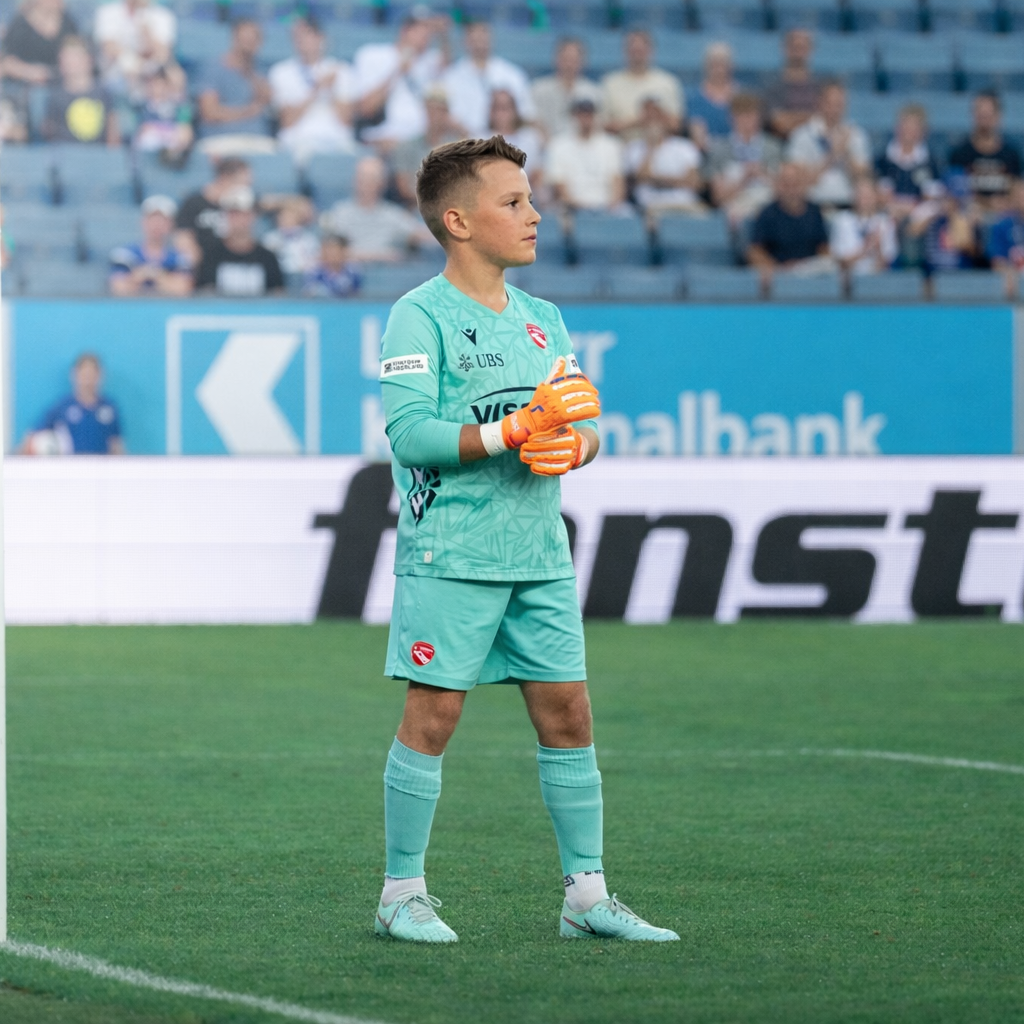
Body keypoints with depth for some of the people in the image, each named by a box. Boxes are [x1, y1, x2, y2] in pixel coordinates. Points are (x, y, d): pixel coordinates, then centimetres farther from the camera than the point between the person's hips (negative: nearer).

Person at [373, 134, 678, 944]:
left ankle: (588, 897, 10)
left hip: (541, 555, 7)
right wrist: (515, 430, -23)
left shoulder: (543, 318, 15)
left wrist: (574, 444, -8)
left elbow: (583, 420, 15)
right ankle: (403, 894, 7)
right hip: (450, 558, -7)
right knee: (433, 717, -4)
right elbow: (410, 431, -17)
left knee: (567, 715, 5)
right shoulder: (420, 317, -7)